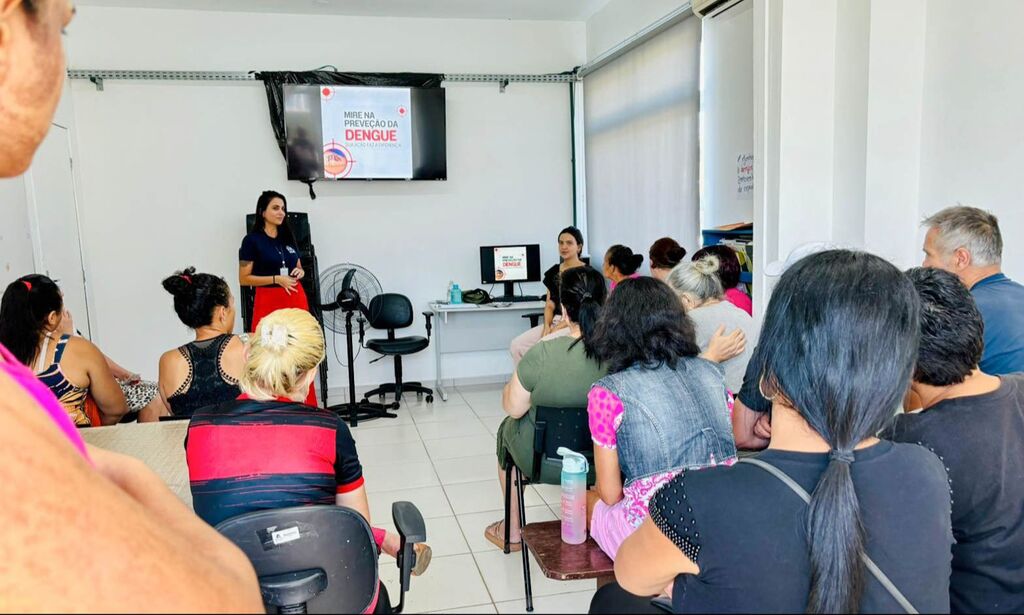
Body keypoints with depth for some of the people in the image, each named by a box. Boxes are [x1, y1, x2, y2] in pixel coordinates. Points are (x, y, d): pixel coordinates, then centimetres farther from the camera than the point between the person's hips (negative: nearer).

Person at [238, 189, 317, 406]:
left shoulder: (288, 237, 12)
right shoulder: (252, 240, -4)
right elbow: (244, 279, -7)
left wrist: (300, 272, -1)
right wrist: (276, 279, -16)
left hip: (296, 299, 5)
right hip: (269, 302, -5)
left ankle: (303, 404, 13)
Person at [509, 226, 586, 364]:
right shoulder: (553, 272, 14)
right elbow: (550, 304, 12)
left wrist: (557, 328, -15)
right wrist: (547, 326, -8)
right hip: (554, 322, 6)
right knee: (517, 345, -14)